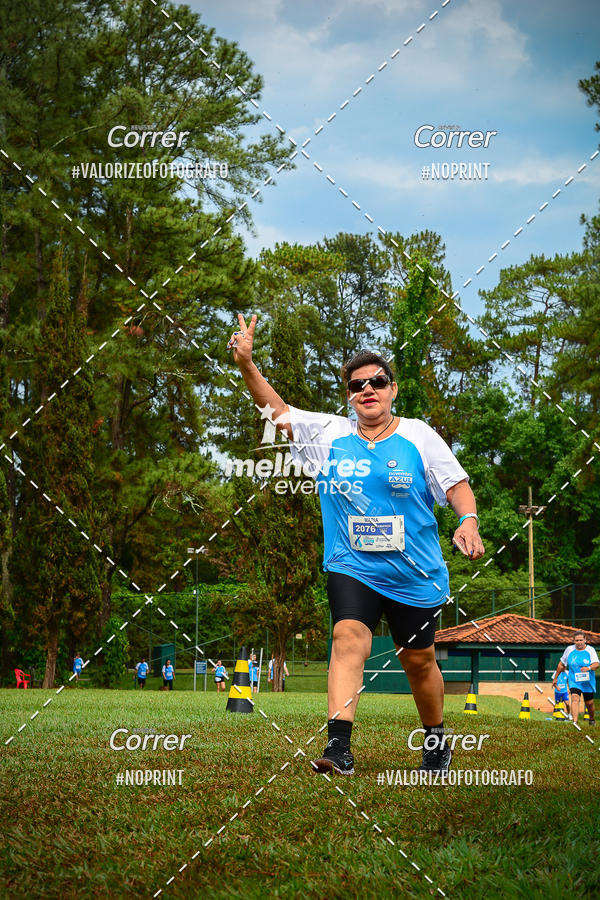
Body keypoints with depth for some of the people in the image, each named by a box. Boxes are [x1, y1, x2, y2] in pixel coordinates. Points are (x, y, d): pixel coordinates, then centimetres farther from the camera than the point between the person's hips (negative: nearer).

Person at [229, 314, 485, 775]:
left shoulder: (419, 436, 0)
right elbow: (277, 411, 4)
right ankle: (339, 746, -31)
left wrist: (468, 521, -18)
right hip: (351, 568, 0)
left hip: (416, 575, 0)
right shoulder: (329, 434, 4)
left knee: (419, 660, 12)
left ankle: (436, 741, 34)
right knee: (349, 638, -23)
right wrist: (248, 365, -8)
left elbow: (456, 484, 1)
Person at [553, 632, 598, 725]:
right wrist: (555, 678, 14)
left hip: (588, 682, 0)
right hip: (574, 682, 0)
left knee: (589, 703, 11)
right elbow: (561, 664, 12)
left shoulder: (590, 650, -6)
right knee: (575, 698, -22)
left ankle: (592, 719, 40)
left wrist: (589, 668, -41)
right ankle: (575, 722, -31)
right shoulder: (569, 649, 0)